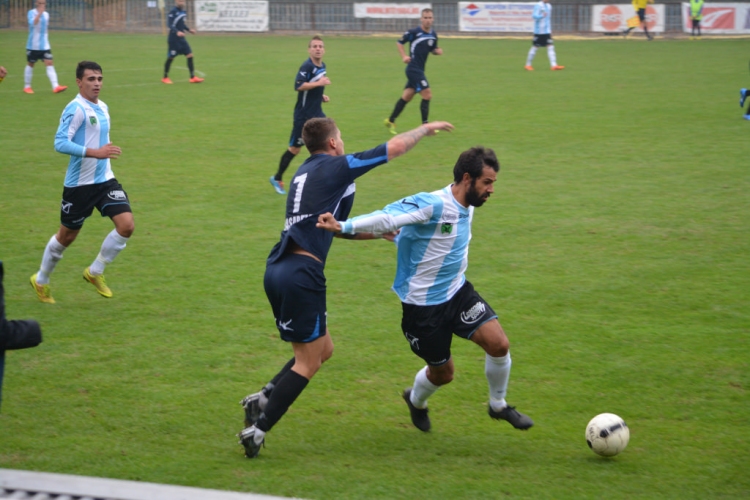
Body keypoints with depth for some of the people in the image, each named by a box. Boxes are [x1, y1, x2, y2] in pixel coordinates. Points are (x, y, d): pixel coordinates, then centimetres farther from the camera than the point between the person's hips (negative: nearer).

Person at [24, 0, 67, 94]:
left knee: (49, 63, -8)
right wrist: (39, 13, -32)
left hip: (44, 45, 4)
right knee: (30, 64, 8)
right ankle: (27, 86, 23)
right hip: (33, 45, -4)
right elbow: (33, 23, -29)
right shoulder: (31, 13, -9)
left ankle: (55, 87, -18)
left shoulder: (46, 14, 8)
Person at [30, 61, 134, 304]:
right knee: (66, 236, 8)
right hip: (79, 184, -6)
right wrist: (95, 152, -33)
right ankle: (41, 280, 32)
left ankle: (95, 272, 10)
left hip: (105, 180, 6)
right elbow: (60, 143, -27)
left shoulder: (102, 108, 9)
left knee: (127, 225, -10)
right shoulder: (76, 109, -17)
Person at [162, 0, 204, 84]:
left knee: (190, 55, -3)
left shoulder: (183, 12, 9)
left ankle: (192, 77, 0)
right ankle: (165, 78, 18)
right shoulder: (172, 12, -14)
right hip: (173, 39, -7)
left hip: (181, 39, 7)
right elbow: (170, 24, -22)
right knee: (171, 58, 3)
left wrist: (189, 30, 10)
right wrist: (177, 32, -35)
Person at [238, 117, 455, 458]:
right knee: (308, 362, 0)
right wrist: (426, 129, 21)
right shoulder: (336, 168, -3)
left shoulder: (305, 174, 22)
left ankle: (262, 400, 9)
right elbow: (396, 146, 4)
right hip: (302, 274, -9)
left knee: (322, 349, 19)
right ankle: (258, 428, -6)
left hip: (277, 269, 9)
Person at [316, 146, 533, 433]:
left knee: (499, 344, -9)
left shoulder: (467, 207, 1)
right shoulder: (432, 205, -26)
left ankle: (498, 406, 16)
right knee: (442, 372, 8)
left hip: (457, 292, 7)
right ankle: (416, 401, 43)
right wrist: (343, 227, -45)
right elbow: (387, 218, -35)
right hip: (423, 305, -7)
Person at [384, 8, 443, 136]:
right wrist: (404, 56, -15)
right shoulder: (414, 32, -12)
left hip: (419, 70, 8)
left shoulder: (433, 35, 7)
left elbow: (433, 49, 21)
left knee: (407, 96, 14)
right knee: (427, 94, -13)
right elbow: (399, 43, -2)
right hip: (413, 68, -8)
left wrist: (437, 51, -2)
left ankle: (390, 121, 27)